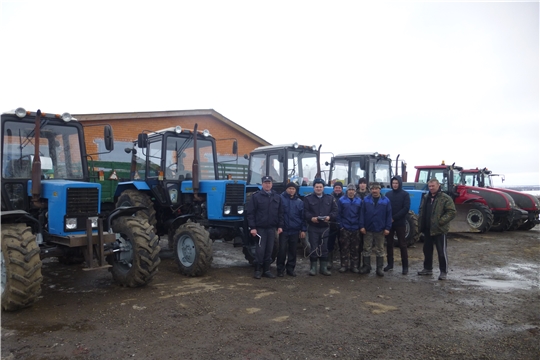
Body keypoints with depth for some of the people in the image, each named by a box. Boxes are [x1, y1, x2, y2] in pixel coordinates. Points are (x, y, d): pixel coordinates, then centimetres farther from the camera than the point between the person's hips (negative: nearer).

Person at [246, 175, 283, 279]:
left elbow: (280, 213, 11)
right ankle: (257, 270, 9)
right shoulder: (256, 196, -3)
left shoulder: (277, 197, 9)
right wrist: (252, 227, -12)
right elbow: (250, 212, -6)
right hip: (260, 228, -4)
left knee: (269, 250, 8)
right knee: (260, 249, -3)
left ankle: (266, 270, 18)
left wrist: (280, 226, 3)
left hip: (272, 228, 4)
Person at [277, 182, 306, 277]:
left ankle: (290, 269, 20)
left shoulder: (299, 202, 9)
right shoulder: (281, 198, -2)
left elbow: (303, 216, 10)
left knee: (293, 251, 9)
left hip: (295, 231, 3)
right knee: (282, 250, -3)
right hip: (283, 230, -3)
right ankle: (280, 269, 10)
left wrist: (303, 229, 5)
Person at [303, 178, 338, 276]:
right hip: (313, 227, -2)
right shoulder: (308, 198, 3)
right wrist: (311, 218, -23)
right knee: (314, 248, 2)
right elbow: (305, 212, -5)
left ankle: (323, 267, 18)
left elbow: (335, 211, 4)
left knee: (324, 248, 7)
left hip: (325, 227, 2)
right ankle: (313, 267, 13)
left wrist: (329, 217, -15)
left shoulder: (330, 198, 9)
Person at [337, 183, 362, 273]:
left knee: (355, 248, 7)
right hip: (345, 228, -2)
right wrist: (340, 225, -7)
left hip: (356, 228, 2)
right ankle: (344, 265, 13)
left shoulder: (359, 201, 6)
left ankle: (354, 266, 16)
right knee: (344, 248, 3)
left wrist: (360, 225, -2)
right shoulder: (342, 200, 0)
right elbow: (339, 214, -1)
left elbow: (361, 214, 6)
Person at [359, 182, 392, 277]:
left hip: (380, 230, 0)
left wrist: (387, 228, -7)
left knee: (380, 250, 9)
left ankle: (379, 268, 18)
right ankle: (366, 266, 19)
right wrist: (362, 226, -8)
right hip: (368, 229, 1)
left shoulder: (386, 200, -1)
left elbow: (389, 215, -2)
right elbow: (362, 213, -2)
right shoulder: (366, 200, 0)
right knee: (366, 249, 8)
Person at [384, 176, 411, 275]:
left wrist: (394, 218, -16)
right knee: (389, 244, 9)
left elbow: (406, 208, -11)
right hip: (389, 223, 4)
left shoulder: (405, 194, -2)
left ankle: (405, 266, 7)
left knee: (402, 244, 1)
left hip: (400, 223, -3)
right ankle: (390, 263, 20)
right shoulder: (388, 194, 9)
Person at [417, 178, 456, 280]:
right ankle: (428, 268, 29)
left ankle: (444, 272, 11)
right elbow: (421, 211, 21)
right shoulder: (425, 197, 12)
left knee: (442, 252, 0)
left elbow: (452, 212, -16)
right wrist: (421, 224, 9)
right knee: (427, 250, 16)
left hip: (439, 230, -7)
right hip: (427, 229, 7)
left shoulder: (445, 198, -10)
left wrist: (440, 221, -21)